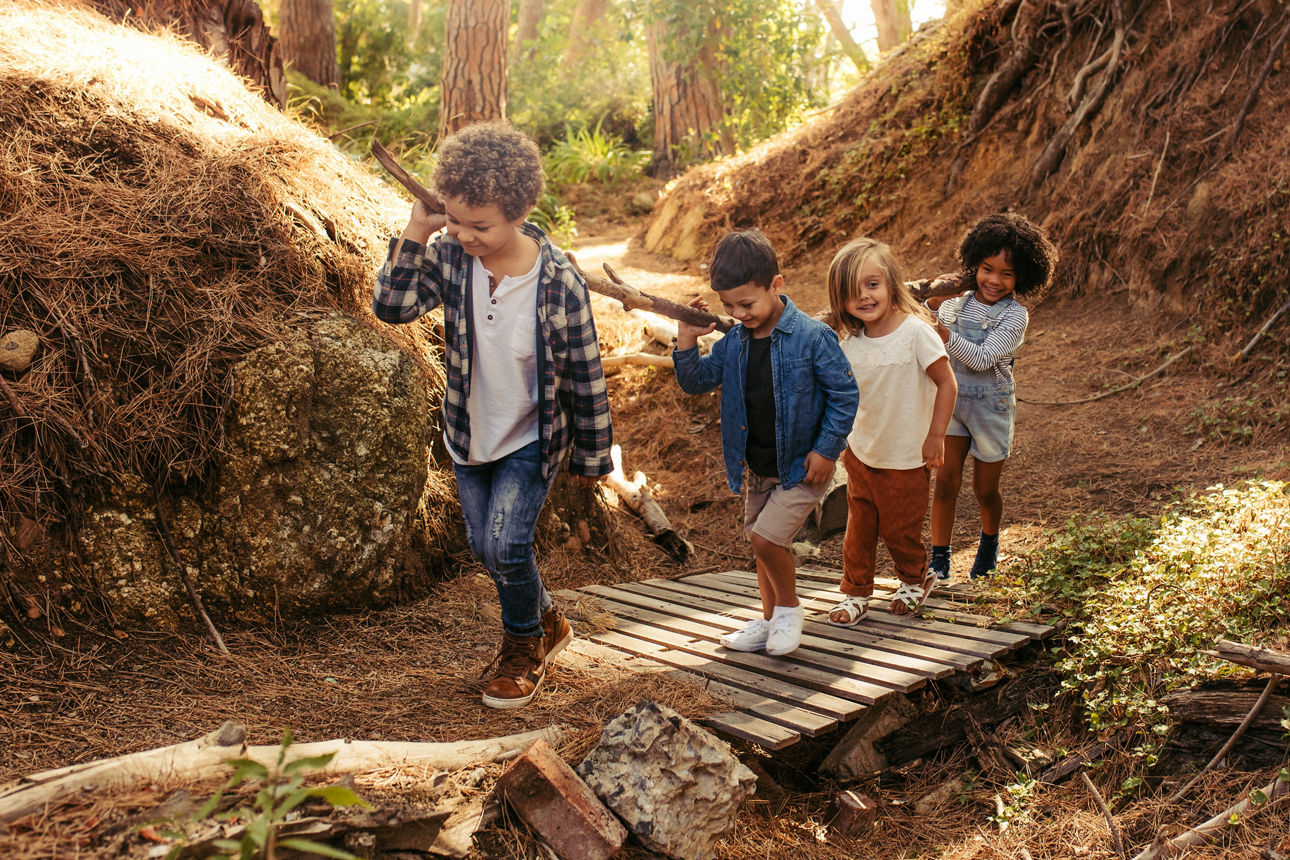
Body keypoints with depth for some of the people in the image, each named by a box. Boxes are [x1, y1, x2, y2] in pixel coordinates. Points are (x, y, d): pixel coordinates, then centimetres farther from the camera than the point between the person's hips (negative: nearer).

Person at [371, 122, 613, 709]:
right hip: (470, 436, 5)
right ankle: (547, 622, 41)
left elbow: (584, 375, -15)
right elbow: (392, 306, -17)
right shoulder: (451, 255, -15)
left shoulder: (559, 281, -25)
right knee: (484, 547, 14)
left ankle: (522, 649, 17)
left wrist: (591, 457, -6)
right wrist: (416, 231, -27)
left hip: (532, 439, -5)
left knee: (506, 543, -13)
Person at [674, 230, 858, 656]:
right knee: (762, 544, 16)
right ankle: (770, 620, 34)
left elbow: (844, 394, -12)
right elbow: (696, 382, 9)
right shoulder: (734, 342, -1)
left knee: (766, 539, -15)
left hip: (801, 466, -6)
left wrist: (826, 450, -15)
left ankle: (789, 608, 10)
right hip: (756, 468, 7)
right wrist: (687, 342, -7)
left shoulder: (811, 337, -17)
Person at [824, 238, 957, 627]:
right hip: (860, 452, 4)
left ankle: (915, 578, 39)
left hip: (907, 459, -4)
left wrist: (935, 436, -14)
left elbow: (946, 383, -13)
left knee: (899, 529, 10)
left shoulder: (915, 331, -19)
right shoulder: (850, 343, -4)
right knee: (858, 526, 10)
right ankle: (856, 593, 27)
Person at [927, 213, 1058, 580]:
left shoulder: (1015, 316, -14)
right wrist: (932, 306, -5)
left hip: (991, 406, -2)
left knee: (985, 489, 11)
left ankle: (989, 543, 40)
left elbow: (983, 358, -25)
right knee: (946, 481, -4)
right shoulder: (956, 301, -2)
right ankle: (938, 559, 6)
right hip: (952, 400, 2)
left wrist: (943, 333, -31)